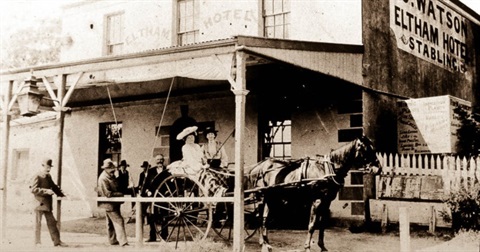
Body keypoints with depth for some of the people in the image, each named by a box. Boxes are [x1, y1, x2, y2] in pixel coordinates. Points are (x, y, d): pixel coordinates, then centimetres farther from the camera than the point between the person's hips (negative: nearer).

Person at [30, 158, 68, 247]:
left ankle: (57, 241, 11)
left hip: (47, 204, 7)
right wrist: (46, 191, -27)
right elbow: (33, 189, -21)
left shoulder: (48, 176, 13)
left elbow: (54, 186, 23)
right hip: (39, 203, -7)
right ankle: (37, 242, 11)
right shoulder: (37, 177, -11)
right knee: (38, 223, 2)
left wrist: (62, 194, 12)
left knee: (52, 222, 8)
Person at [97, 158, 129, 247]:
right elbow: (108, 194, -25)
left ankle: (113, 240, 28)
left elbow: (116, 187, 21)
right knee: (118, 221, -11)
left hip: (114, 202, 9)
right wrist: (121, 194, -20)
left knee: (111, 222, 17)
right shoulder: (103, 179, -22)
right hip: (109, 204, -9)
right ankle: (123, 242, -12)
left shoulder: (111, 176, 6)